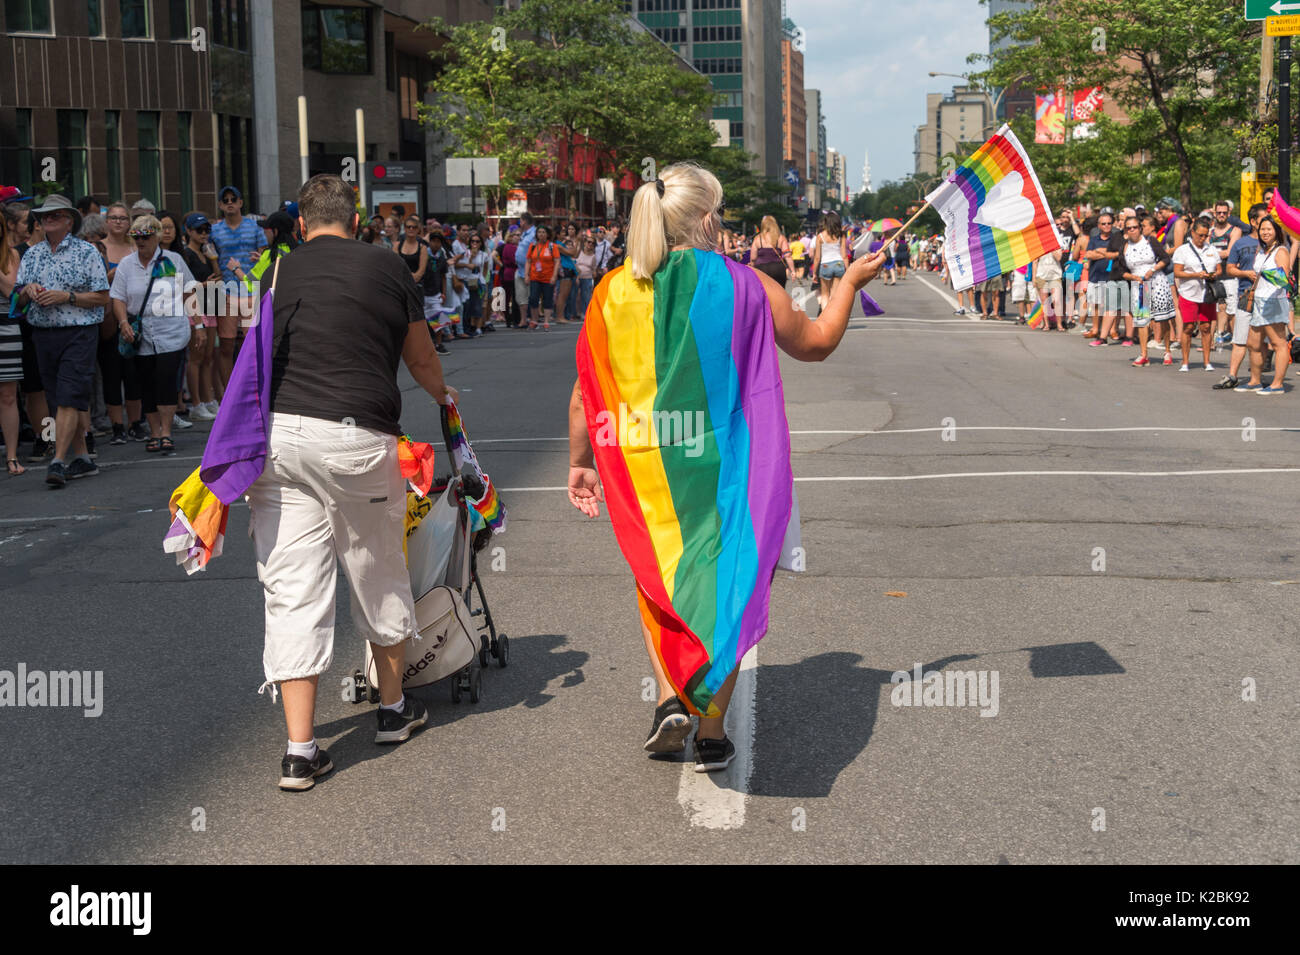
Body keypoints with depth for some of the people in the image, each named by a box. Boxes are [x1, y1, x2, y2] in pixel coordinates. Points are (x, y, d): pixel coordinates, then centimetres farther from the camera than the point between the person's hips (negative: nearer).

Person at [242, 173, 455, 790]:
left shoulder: (281, 273, 13)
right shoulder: (386, 267, 9)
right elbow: (421, 360, 21)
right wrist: (443, 396, 43)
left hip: (277, 432, 1)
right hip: (357, 438, -1)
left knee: (293, 589, 3)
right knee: (379, 576, 17)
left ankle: (300, 750, 2)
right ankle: (394, 709, 34)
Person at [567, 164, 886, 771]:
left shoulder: (615, 292, -4)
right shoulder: (745, 287, -7)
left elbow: (584, 394, 0)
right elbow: (816, 343, 8)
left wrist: (579, 463, 13)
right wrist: (851, 281, 23)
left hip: (645, 470, 2)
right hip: (722, 470, -1)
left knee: (659, 582, 22)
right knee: (724, 586, 11)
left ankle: (671, 698, 7)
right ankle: (711, 734, 16)